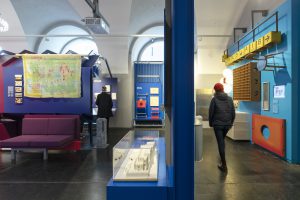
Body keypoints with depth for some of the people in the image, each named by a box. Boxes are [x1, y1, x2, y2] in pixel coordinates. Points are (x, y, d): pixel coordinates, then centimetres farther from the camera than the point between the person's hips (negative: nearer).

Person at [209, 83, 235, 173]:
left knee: (220, 143, 0)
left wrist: (211, 123, 7)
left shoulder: (214, 99, -7)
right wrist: (231, 122, 16)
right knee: (222, 140, 24)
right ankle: (222, 159, 41)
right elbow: (233, 112, 6)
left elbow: (211, 113, -5)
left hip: (217, 124, -4)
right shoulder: (230, 99, 4)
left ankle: (224, 165, 0)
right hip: (227, 124, 5)